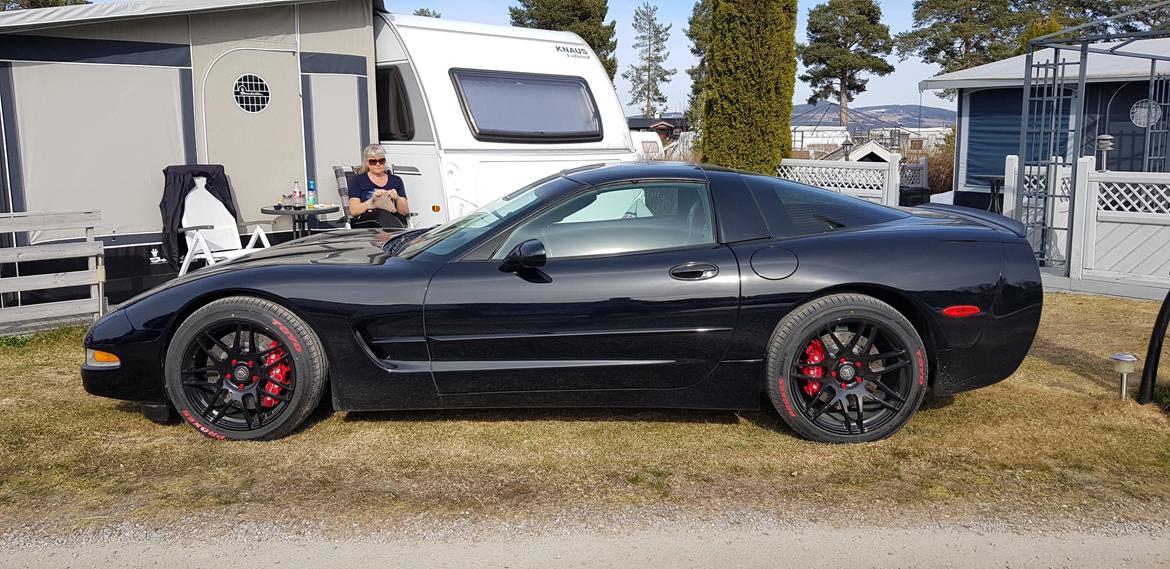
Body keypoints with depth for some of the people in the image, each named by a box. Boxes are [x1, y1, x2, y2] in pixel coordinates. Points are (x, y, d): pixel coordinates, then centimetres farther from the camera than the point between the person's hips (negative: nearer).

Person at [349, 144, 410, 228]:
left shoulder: (396, 180, 21)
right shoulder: (359, 180, 15)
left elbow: (405, 212, 14)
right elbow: (353, 211, 3)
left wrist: (397, 199, -7)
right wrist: (373, 199, -12)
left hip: (395, 220, 1)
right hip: (366, 222, -1)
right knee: (383, 214, -37)